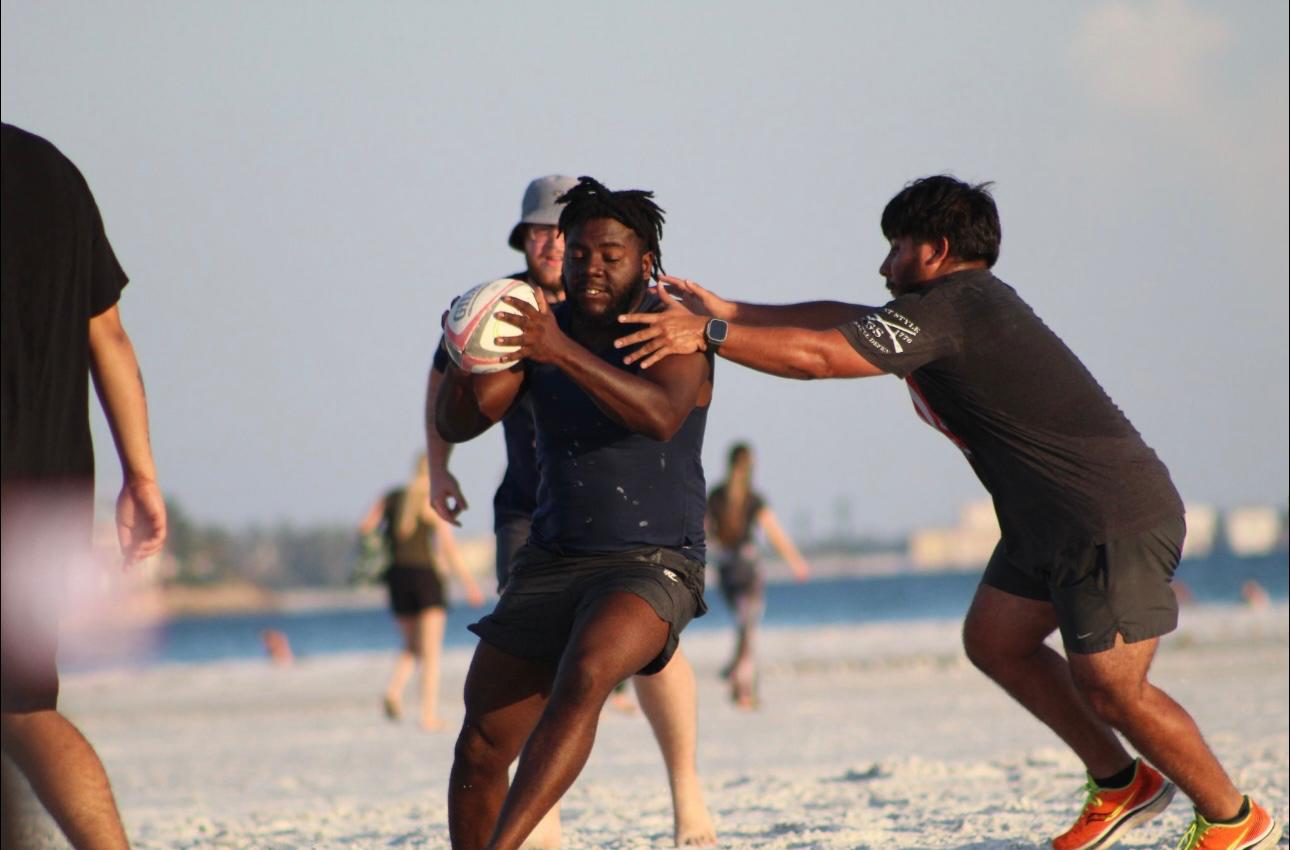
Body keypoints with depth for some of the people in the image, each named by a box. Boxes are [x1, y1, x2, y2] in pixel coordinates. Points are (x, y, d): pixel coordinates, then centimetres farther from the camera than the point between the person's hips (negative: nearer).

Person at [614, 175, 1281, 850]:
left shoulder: (945, 311, -19)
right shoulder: (967, 301, 13)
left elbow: (816, 355, -22)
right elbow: (840, 322, 18)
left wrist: (708, 334, -15)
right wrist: (726, 311, 15)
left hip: (1115, 521, -10)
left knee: (1109, 688, -8)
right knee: (993, 641, 13)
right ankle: (1120, 785, 22)